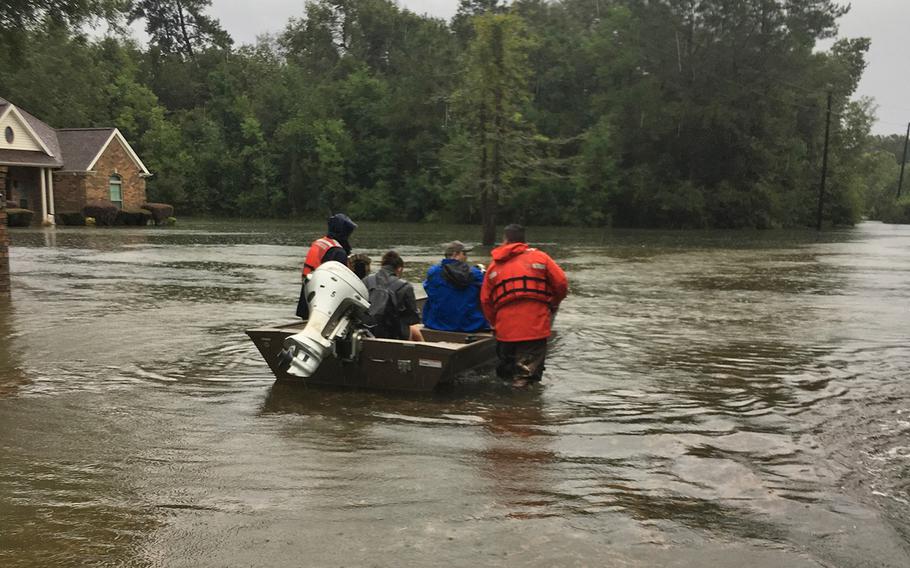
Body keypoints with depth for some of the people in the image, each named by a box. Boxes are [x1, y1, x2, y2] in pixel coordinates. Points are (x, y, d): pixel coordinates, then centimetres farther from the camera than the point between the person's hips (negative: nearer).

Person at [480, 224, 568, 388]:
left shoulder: (494, 265, 13)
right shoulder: (539, 257, 6)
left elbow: (485, 300, 9)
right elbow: (561, 283, 1)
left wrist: (495, 323, 21)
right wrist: (553, 304, 19)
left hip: (505, 329, 2)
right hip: (535, 326, -2)